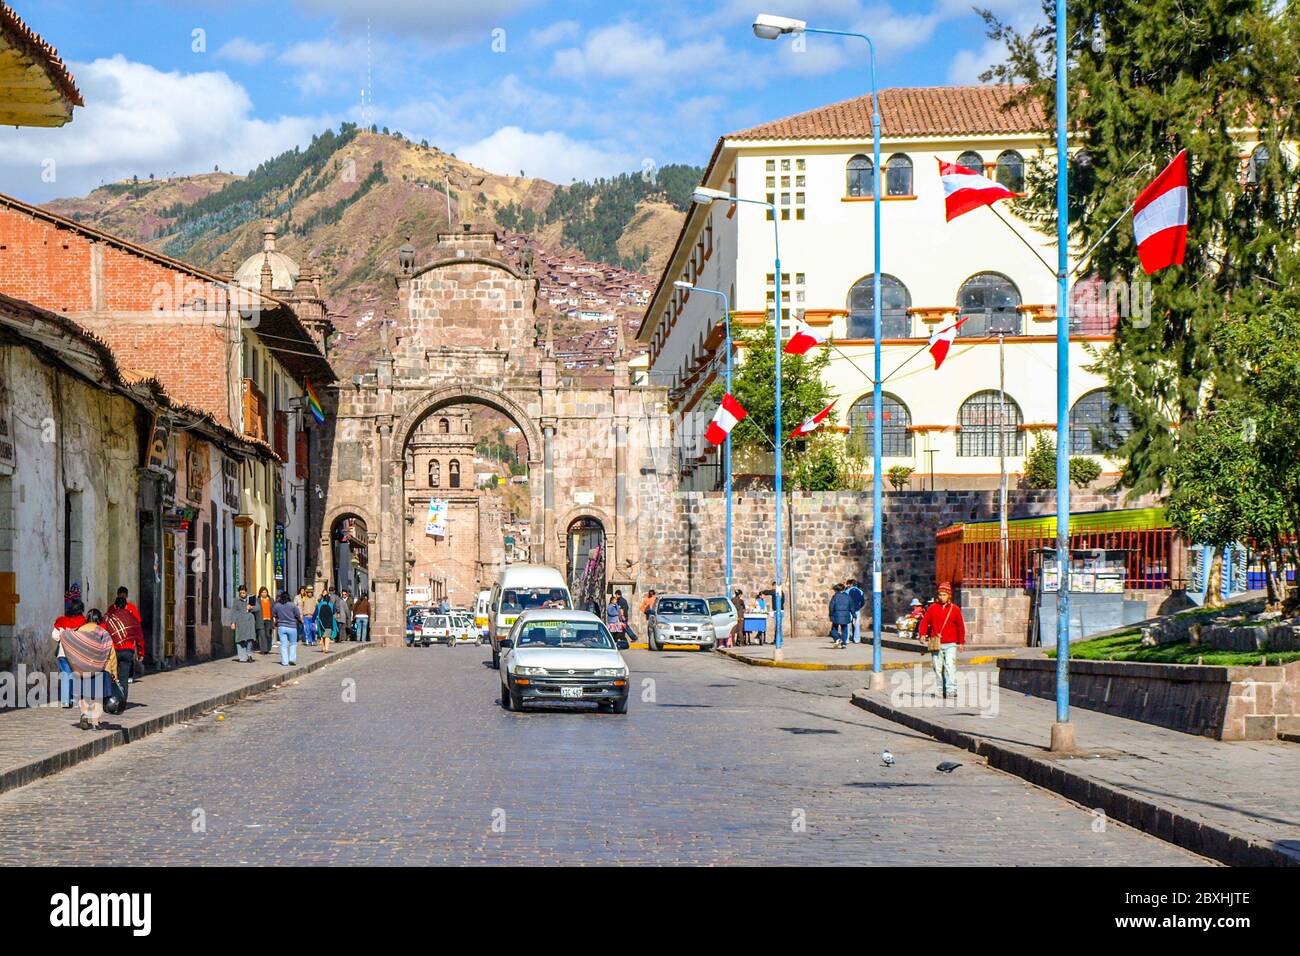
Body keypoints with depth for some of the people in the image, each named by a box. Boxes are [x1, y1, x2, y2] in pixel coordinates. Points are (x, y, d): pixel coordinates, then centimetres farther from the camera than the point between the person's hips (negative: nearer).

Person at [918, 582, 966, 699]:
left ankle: (951, 692, -20)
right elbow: (925, 621, 4)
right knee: (937, 668, 5)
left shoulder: (955, 609, 5)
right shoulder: (932, 608, 7)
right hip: (936, 644, 2)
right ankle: (940, 691, 16)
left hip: (950, 644, -2)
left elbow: (960, 626, 9)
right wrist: (922, 634, -12)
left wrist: (961, 642, 7)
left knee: (950, 666, -15)